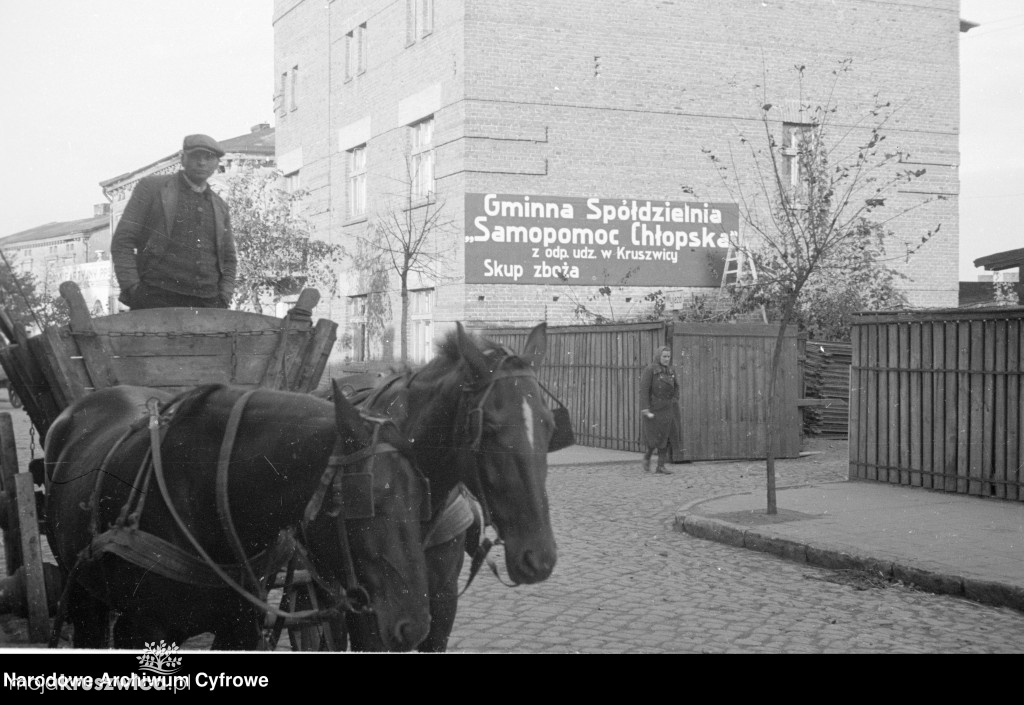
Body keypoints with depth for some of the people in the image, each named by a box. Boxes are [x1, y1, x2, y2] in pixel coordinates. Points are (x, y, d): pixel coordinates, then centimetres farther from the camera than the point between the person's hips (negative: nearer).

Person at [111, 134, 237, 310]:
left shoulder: (220, 206, 22)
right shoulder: (151, 187, 9)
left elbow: (229, 259, 26)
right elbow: (122, 242, 4)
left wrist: (223, 298, 8)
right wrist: (132, 288, -7)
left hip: (208, 303, 4)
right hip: (155, 301, -3)